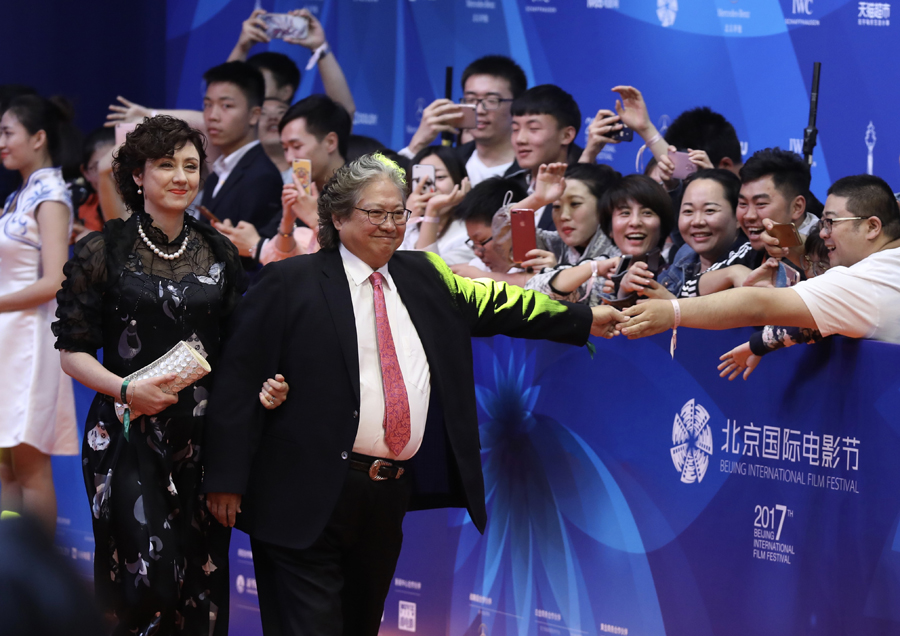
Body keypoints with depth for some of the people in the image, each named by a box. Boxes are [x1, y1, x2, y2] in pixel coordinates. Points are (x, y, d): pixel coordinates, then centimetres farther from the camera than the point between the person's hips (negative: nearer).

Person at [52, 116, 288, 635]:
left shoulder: (219, 252, 10)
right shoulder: (104, 251, 0)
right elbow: (72, 349, -1)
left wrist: (265, 386, -5)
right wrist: (125, 389, -17)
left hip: (206, 435, 4)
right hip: (130, 434, -3)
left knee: (205, 572, 2)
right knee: (149, 575, -13)